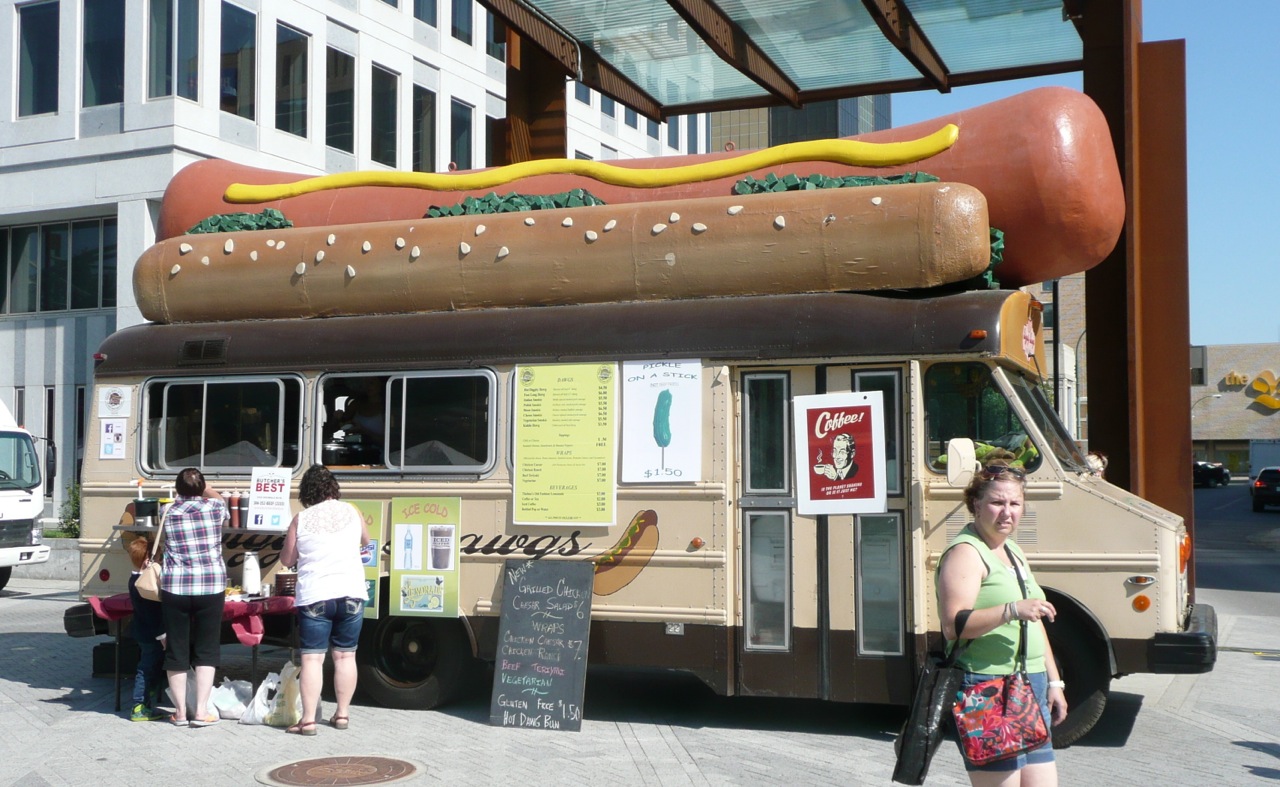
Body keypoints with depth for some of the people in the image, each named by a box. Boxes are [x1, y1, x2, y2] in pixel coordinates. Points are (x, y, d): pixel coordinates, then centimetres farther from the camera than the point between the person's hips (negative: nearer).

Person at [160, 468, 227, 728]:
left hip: (175, 588, 1)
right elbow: (218, 497, 21)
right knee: (206, 651, 7)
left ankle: (180, 711, 15)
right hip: (211, 587, -1)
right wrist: (203, 487, 36)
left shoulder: (169, 514, 3)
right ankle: (201, 711, 6)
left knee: (177, 650, 9)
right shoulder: (214, 508, -1)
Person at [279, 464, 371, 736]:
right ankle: (342, 714, 16)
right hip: (351, 594, 2)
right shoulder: (351, 512, 3)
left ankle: (308, 719, -4)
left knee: (312, 658, -1)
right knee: (345, 656, 10)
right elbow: (365, 541, 22)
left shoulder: (301, 520, -3)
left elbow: (287, 559, 6)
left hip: (314, 598, -2)